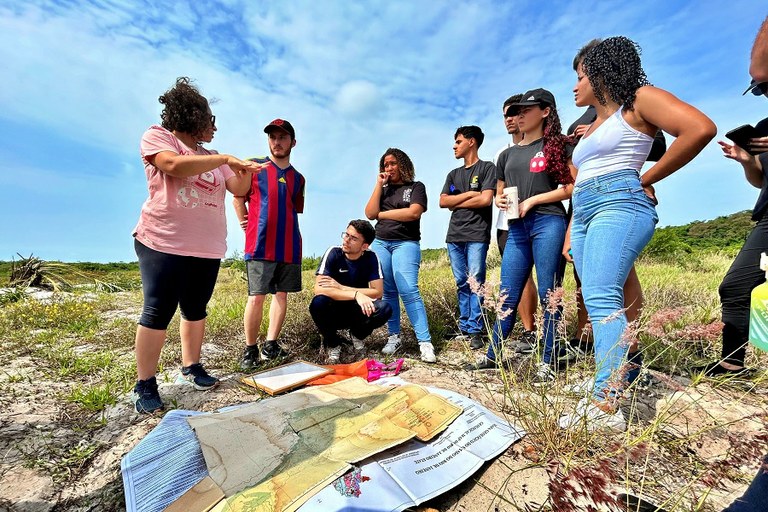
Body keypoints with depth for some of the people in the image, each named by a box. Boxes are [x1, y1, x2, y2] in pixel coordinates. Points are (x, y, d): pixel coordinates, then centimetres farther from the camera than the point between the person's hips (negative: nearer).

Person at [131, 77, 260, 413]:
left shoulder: (211, 157, 20)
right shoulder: (157, 136, 3)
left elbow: (238, 189, 16)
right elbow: (175, 166, -18)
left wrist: (246, 171, -4)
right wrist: (225, 158, -15)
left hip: (208, 247, 6)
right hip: (163, 243, -6)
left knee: (196, 309, 10)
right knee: (158, 313, -4)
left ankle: (191, 367, 22)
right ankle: (145, 385, 6)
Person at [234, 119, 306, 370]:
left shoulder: (298, 178, 14)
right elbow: (238, 199, 5)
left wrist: (287, 231, 15)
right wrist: (245, 223, 4)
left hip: (289, 247, 4)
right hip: (260, 245, -4)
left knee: (281, 294, 7)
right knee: (256, 297, -5)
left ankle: (271, 345, 19)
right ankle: (250, 349, 11)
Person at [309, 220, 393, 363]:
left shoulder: (371, 258, -11)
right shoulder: (333, 253, -17)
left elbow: (378, 292, -19)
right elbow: (319, 289, -28)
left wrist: (341, 287, -23)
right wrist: (356, 294, -38)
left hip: (358, 311, 1)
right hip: (334, 312, -1)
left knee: (384, 309, -27)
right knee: (318, 303, -33)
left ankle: (358, 335, 6)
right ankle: (333, 343, -3)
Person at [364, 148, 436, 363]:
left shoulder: (416, 187, 7)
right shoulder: (383, 189, 18)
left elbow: (414, 213, -11)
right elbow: (370, 214, 4)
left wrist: (382, 214, -2)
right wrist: (378, 185, 1)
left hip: (405, 244, -4)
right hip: (380, 244, 4)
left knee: (408, 291, -15)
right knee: (387, 292, 2)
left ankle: (425, 342, -11)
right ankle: (394, 336, 12)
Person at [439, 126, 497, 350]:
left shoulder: (487, 168, 6)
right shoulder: (453, 174, 22)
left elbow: (486, 199, -9)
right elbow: (443, 202, 9)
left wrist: (457, 203, 1)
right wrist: (469, 194, -2)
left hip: (477, 234, -5)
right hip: (454, 235, 5)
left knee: (475, 281, -7)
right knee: (461, 283, 6)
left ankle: (475, 330, -2)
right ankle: (464, 326, 13)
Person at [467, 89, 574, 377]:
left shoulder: (557, 145, 7)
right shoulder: (507, 155, 21)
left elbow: (571, 188, -1)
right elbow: (499, 194, 23)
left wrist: (532, 200, -9)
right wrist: (500, 200, 1)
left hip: (548, 223, -4)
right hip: (517, 228, 5)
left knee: (548, 295, -2)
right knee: (507, 296, 5)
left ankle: (548, 362, 10)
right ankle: (493, 355, 16)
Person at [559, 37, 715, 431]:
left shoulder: (639, 100, 6)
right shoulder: (591, 128, 29)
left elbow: (701, 128, -9)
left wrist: (647, 180, -4)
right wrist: (571, 234, 18)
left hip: (619, 206, -8)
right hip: (585, 213, 8)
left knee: (601, 299, -21)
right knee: (599, 303, 3)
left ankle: (605, 407, -20)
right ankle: (607, 391, 10)